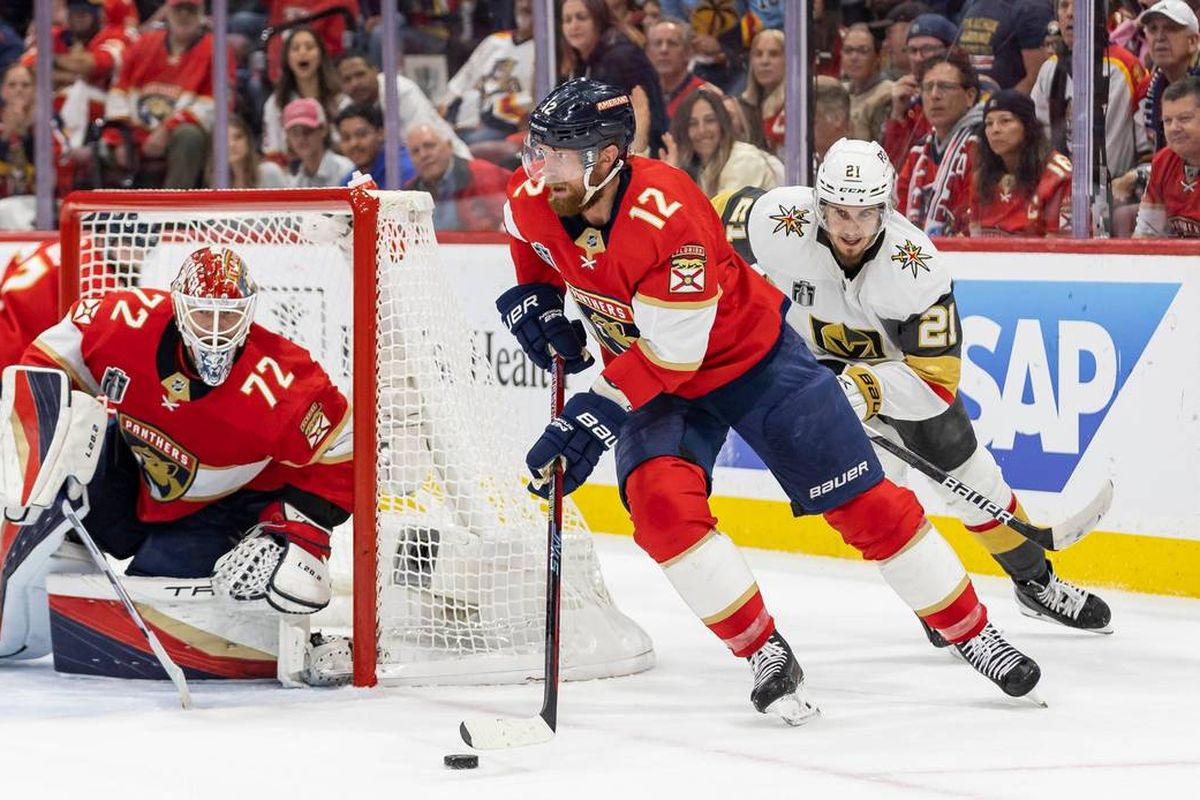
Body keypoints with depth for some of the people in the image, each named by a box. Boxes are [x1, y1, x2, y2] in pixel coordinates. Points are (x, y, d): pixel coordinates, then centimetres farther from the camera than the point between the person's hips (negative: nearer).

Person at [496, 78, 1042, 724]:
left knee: (864, 502, -3)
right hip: (648, 378, 5)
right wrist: (532, 301, -2)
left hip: (751, 356, -5)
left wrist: (594, 417, -35)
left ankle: (974, 634, 12)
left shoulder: (668, 216, -36)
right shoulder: (532, 200, -15)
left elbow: (670, 356, -32)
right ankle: (766, 656, -11)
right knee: (660, 500, -23)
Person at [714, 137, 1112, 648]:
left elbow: (937, 376, -32)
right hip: (814, 360, -1)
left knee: (970, 476, 8)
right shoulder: (779, 222, -34)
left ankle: (1037, 583, 27)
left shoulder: (916, 267, -35)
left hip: (900, 361, 1)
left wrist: (867, 388, -48)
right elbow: (723, 216, -11)